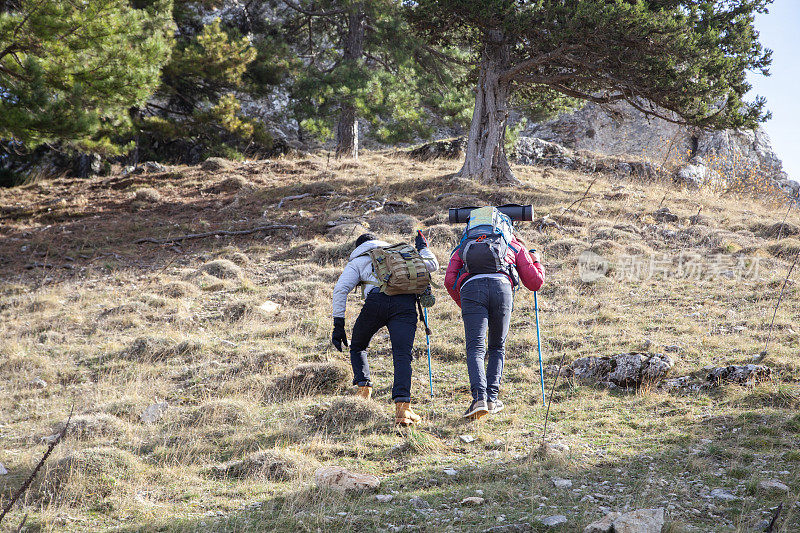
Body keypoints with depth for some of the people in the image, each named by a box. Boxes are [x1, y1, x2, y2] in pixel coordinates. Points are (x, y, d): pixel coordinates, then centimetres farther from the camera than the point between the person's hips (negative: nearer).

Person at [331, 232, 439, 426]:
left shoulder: (357, 261, 26)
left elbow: (341, 289, 9)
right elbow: (433, 265, 41)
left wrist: (338, 325, 6)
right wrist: (422, 248, 61)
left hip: (377, 301, -1)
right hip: (406, 304, 1)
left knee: (358, 347, 23)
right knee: (402, 355, -7)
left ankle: (364, 392, 6)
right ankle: (402, 407, -25)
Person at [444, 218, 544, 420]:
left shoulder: (464, 247, 36)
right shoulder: (515, 246, 35)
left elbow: (450, 281, 21)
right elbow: (535, 282, 31)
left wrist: (464, 306, 36)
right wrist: (537, 263, 52)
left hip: (470, 288, 0)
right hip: (502, 286, 0)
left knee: (476, 348, -5)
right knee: (497, 347, 19)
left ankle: (479, 398, -25)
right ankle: (492, 398, 9)